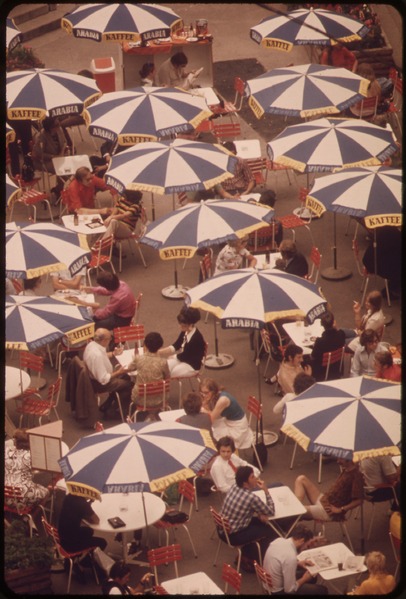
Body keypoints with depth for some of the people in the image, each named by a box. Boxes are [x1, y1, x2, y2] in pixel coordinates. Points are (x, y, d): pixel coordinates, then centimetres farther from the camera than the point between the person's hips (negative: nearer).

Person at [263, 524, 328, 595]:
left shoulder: (279, 540, -7)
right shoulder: (291, 557, -32)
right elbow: (290, 589, -24)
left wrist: (298, 563, 7)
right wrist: (304, 579, -7)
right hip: (278, 592, -8)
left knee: (311, 577, 23)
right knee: (322, 590, -2)